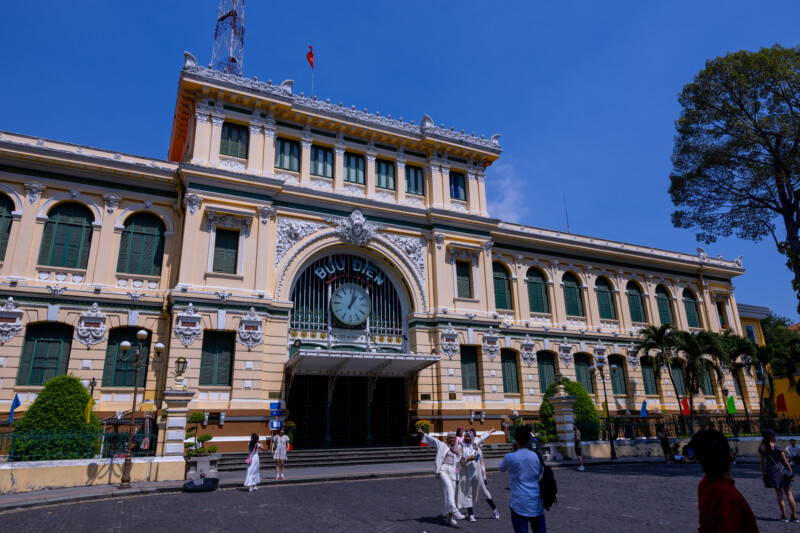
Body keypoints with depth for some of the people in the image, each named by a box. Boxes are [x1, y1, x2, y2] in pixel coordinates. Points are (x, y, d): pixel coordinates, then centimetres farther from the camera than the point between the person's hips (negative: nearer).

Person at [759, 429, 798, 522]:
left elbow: (761, 462, 4)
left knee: (779, 495, 9)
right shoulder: (776, 446, -12)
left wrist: (763, 474, 13)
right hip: (781, 470, -2)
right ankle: (794, 516, 11)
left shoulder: (761, 448, -1)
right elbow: (785, 460, -7)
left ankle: (784, 516, 9)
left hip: (771, 472, 2)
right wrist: (791, 472, 3)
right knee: (789, 493, 8)